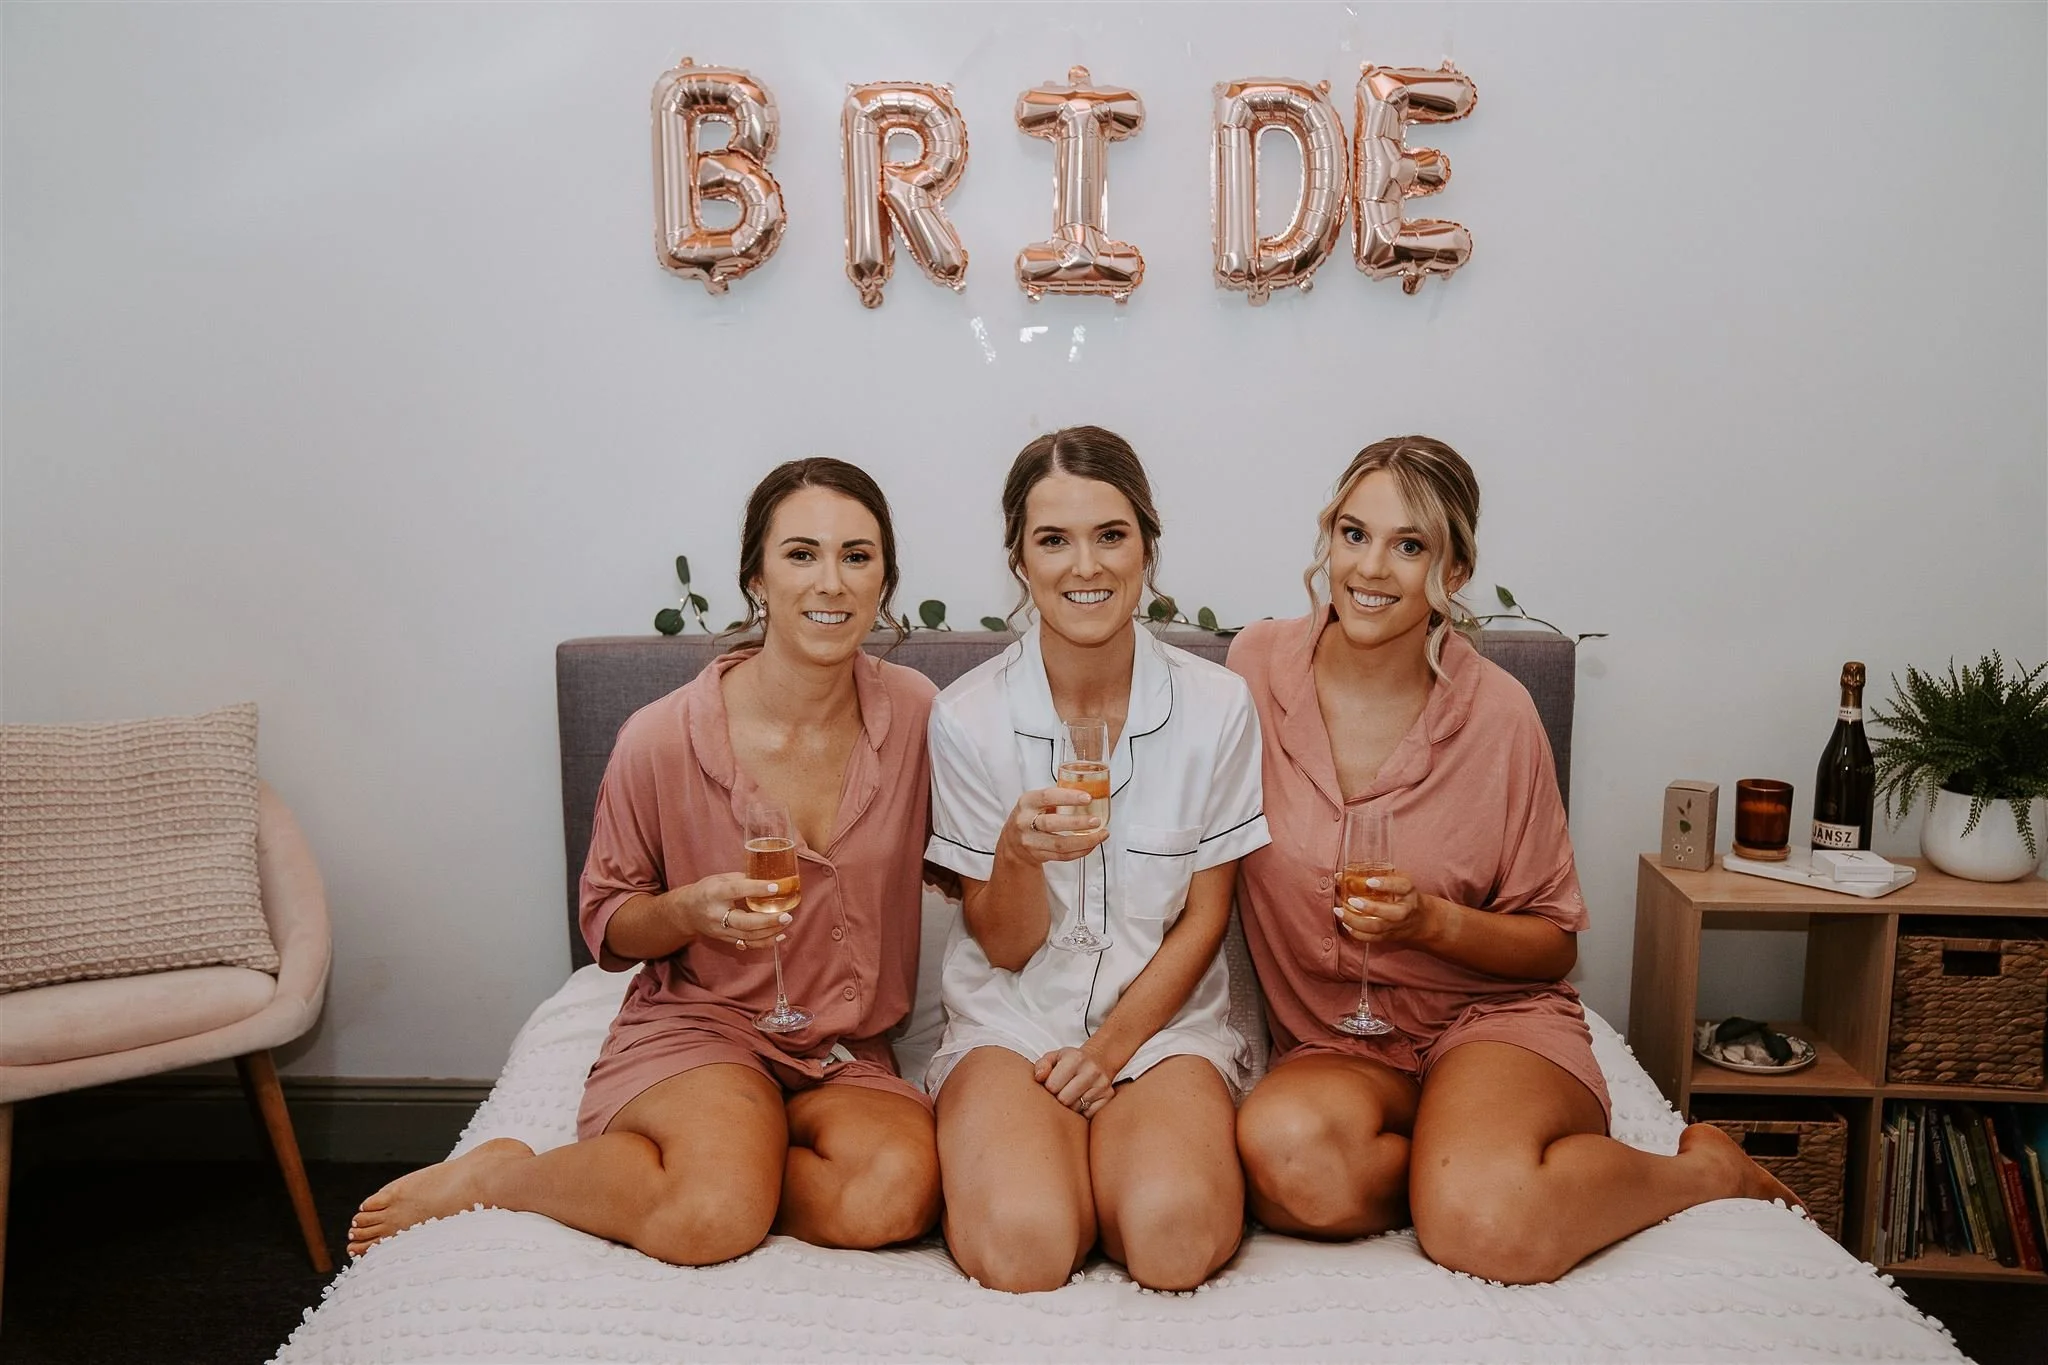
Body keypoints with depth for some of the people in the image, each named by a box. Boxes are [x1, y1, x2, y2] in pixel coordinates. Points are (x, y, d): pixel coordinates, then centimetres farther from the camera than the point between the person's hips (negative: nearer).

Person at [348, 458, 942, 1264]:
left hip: (846, 1054, 3)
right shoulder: (662, 739, -11)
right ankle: (496, 1175, -3)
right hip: (695, 1024, -2)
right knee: (712, 1218, -32)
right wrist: (690, 910, -19)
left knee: (897, 1197, -30)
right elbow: (607, 924, 2)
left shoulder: (915, 713, -4)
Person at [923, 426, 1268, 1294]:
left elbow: (1204, 919, 3)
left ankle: (1112, 1163, 3)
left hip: (1164, 1018, 1)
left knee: (1174, 1236, -28)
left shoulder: (1216, 707, -4)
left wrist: (1113, 1043, -9)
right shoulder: (967, 717, -6)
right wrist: (1019, 854, -24)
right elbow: (1004, 946, -2)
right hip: (1011, 1021, 0)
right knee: (1020, 1246, -27)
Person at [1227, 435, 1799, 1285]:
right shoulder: (1257, 664, -3)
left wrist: (1432, 922, -17)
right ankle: (1477, 1159, -4)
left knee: (1488, 1229, -31)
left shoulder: (1497, 715, -7)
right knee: (1285, 1147, -34)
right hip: (1333, 1045, 1)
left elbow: (1553, 945, 2)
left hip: (1492, 1018, -1)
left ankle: (1704, 1167, 0)